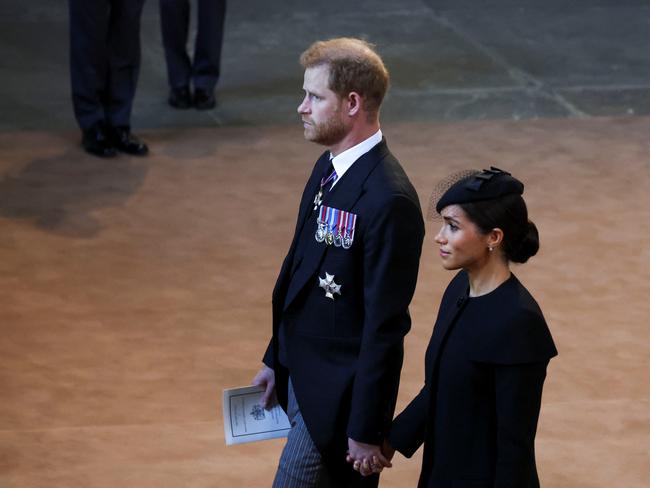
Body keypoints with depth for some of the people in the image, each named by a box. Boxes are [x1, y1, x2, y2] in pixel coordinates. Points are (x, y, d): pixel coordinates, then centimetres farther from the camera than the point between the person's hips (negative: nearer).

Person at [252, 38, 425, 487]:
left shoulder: (388, 200, -24)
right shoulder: (330, 168, 5)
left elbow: (386, 324, -22)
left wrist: (367, 430, -19)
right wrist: (276, 360, 19)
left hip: (337, 396, -9)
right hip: (303, 376, 9)